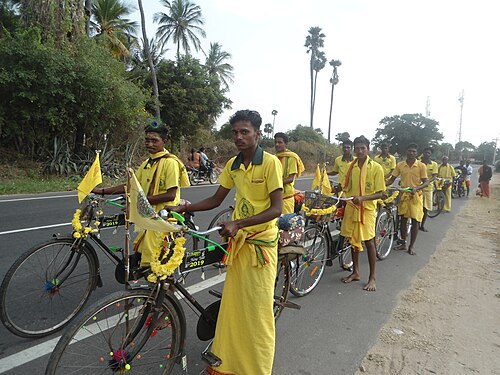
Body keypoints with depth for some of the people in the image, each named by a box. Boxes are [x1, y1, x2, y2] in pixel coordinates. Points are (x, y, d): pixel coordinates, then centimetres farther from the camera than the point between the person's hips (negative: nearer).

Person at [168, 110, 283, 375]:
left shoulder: (270, 162, -12)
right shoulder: (232, 165, 6)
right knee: (232, 305, 13)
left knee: (257, 310, 3)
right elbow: (216, 200, 12)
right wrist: (182, 208, -1)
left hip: (261, 243, -5)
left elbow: (276, 209, -17)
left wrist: (237, 224, -27)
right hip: (237, 242, 6)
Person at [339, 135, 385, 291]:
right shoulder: (351, 167, 4)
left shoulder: (376, 168, -9)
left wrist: (362, 198, -25)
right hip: (351, 208, 4)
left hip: (367, 209, -4)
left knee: (369, 242, 0)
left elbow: (379, 194, -10)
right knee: (353, 241, 12)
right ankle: (355, 272, 28)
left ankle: (372, 278, 13)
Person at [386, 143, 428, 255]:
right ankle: (403, 243, 24)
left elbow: (425, 182, -6)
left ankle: (412, 246, 12)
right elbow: (392, 179, 2)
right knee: (403, 219, 10)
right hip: (403, 195, 2)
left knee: (415, 221, 0)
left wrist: (416, 188, -25)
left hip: (415, 196, -2)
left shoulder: (421, 166, -5)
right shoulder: (400, 165, 1)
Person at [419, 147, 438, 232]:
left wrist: (428, 181, -24)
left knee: (426, 208, 9)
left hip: (428, 188, 2)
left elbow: (434, 176, -4)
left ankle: (422, 225, 24)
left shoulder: (434, 164, 3)